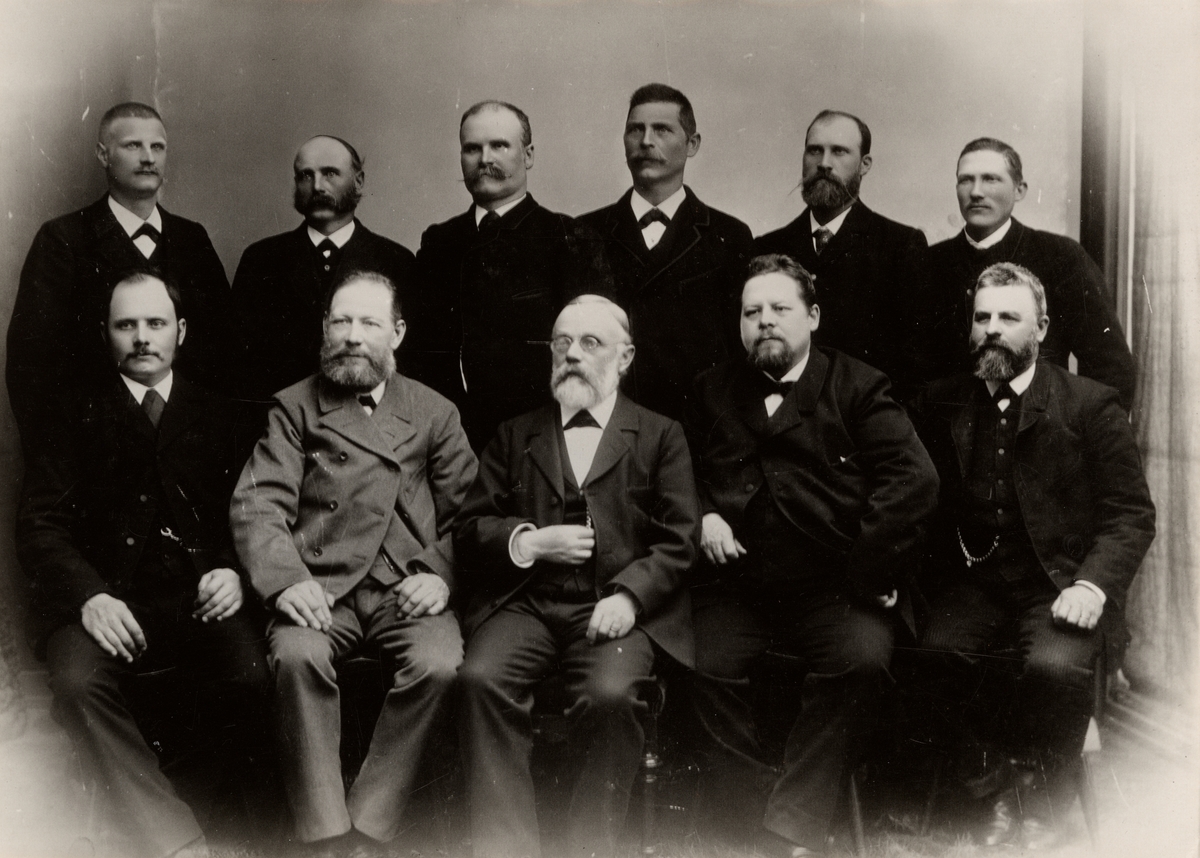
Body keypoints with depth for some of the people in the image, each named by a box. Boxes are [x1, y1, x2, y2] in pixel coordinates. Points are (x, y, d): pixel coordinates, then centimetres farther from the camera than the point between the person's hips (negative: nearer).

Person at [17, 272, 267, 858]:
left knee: (251, 674, -29)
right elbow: (39, 525, 4)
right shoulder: (74, 419, 15)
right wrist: (89, 594, -14)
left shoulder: (216, 417, 19)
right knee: (77, 682, -31)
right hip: (104, 595, 0)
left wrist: (233, 571, -11)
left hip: (199, 595, 1)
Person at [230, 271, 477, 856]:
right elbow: (256, 505, 1)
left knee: (439, 663, -30)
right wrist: (286, 579, -18)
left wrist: (442, 575, -10)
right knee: (296, 655, -32)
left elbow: (466, 513, 10)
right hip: (321, 586, 0)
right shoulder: (295, 406, 13)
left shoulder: (435, 412, 16)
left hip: (407, 586, 1)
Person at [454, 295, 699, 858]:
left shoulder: (660, 436, 14)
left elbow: (678, 540, 4)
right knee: (481, 679, -28)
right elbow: (468, 528, 16)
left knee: (611, 695, -32)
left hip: (618, 607, -2)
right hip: (526, 602, 2)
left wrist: (629, 596, -13)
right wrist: (527, 542, -4)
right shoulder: (515, 435, 21)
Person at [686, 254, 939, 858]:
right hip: (736, 584, 2)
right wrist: (703, 514, 4)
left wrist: (866, 570, -12)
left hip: (832, 585, -2)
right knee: (706, 665, -25)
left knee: (862, 659, -29)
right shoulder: (713, 390, 19)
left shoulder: (857, 387, 8)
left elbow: (913, 479, -4)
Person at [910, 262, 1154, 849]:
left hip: (1059, 582, -2)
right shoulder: (942, 404, 12)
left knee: (1055, 667, -31)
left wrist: (1092, 583, -17)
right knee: (938, 656, -27)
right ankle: (1000, 793, -4)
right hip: (974, 581, 3)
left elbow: (1131, 514, -1)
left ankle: (1040, 802, -2)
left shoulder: (1090, 405, 3)